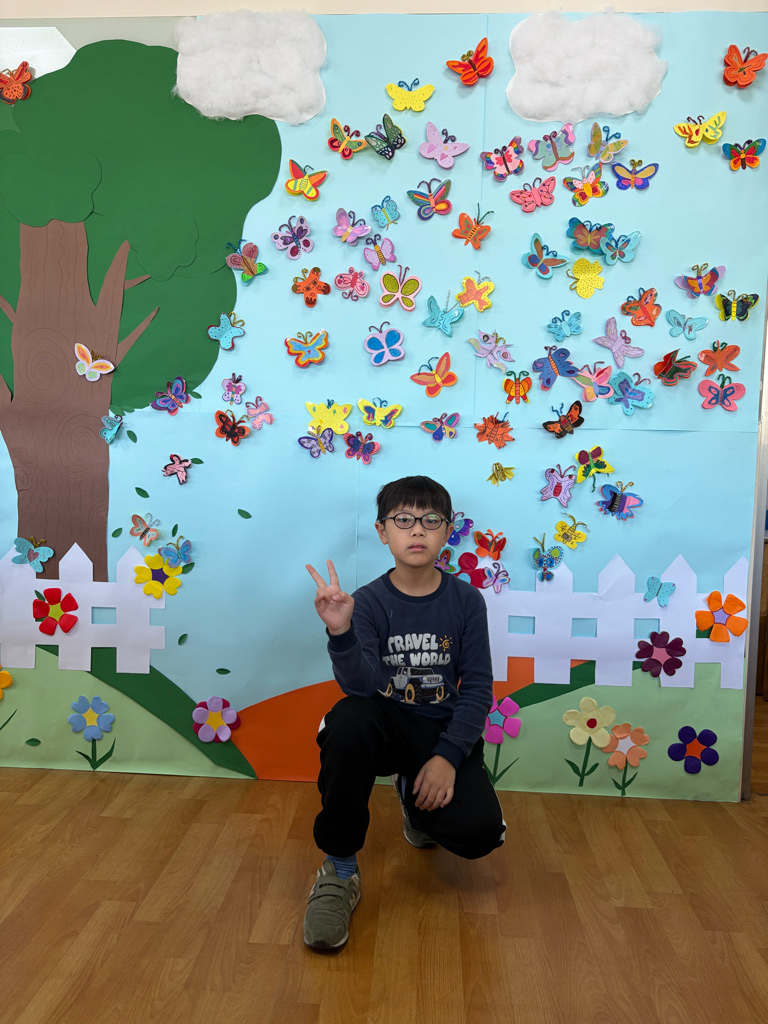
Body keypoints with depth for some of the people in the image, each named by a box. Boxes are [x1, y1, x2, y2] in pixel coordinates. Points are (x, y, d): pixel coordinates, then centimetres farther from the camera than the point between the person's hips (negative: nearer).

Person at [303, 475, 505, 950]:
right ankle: (340, 869, -14)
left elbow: (478, 688, -5)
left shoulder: (466, 600, -4)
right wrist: (340, 632, -41)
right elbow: (361, 685, -22)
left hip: (444, 732, 1)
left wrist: (447, 756, -16)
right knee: (348, 719, -36)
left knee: (480, 831, -22)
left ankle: (414, 797, 17)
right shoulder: (368, 602, -7)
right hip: (387, 725, -1)